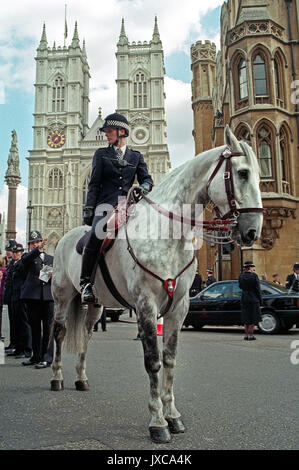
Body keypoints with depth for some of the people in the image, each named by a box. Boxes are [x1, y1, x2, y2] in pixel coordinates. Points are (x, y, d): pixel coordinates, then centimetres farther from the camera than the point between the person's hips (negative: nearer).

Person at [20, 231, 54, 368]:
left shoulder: (51, 258, 19)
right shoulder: (28, 256, 11)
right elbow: (25, 260, -15)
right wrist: (38, 249, -31)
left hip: (48, 295, 1)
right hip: (32, 295, 0)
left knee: (48, 327, -4)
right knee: (34, 327, 8)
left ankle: (47, 358, 0)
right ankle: (36, 356, 20)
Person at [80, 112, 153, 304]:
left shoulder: (136, 156, 22)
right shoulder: (101, 154, 20)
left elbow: (147, 179, 11)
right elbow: (94, 183, 12)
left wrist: (143, 188, -14)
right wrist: (89, 208, 0)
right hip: (106, 203, -1)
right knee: (96, 235, -29)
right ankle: (86, 283, -21)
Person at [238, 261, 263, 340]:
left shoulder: (241, 276, 0)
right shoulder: (254, 276, -11)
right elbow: (257, 289, -9)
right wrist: (260, 299, 1)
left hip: (244, 299, 4)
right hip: (253, 299, -4)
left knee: (246, 318, 13)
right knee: (253, 318, 4)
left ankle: (246, 334, 14)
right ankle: (250, 335, 4)